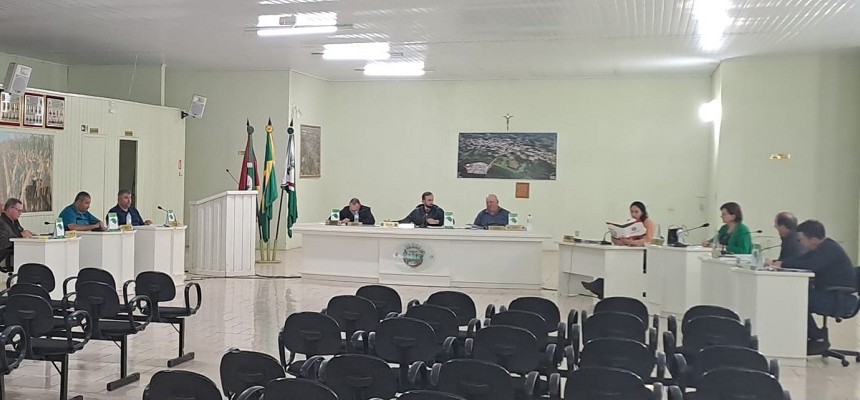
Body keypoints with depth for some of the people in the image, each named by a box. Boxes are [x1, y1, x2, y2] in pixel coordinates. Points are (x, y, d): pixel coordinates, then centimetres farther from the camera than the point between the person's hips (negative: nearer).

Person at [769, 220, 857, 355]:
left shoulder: (829, 249, -19)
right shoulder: (823, 248, 14)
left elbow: (811, 266, -32)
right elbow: (799, 259, 12)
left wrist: (782, 264, -23)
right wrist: (777, 262, -3)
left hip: (842, 299, -10)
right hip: (832, 294, 10)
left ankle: (819, 339, -4)